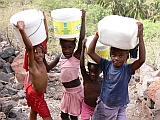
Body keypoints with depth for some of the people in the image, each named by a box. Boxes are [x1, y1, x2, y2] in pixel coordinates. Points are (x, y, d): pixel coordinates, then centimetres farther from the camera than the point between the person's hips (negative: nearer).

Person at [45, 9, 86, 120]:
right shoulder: (60, 57, -1)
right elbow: (47, 68, 7)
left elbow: (82, 38, -33)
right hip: (67, 91, 6)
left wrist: (83, 19, -32)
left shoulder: (76, 56, -19)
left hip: (76, 91, -6)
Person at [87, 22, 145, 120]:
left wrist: (140, 36, -37)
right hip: (103, 105, 2)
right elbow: (91, 52, -14)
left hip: (120, 108, -2)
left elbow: (142, 59, -33)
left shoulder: (127, 69, -15)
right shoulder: (107, 65, -10)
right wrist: (97, 36, -25)